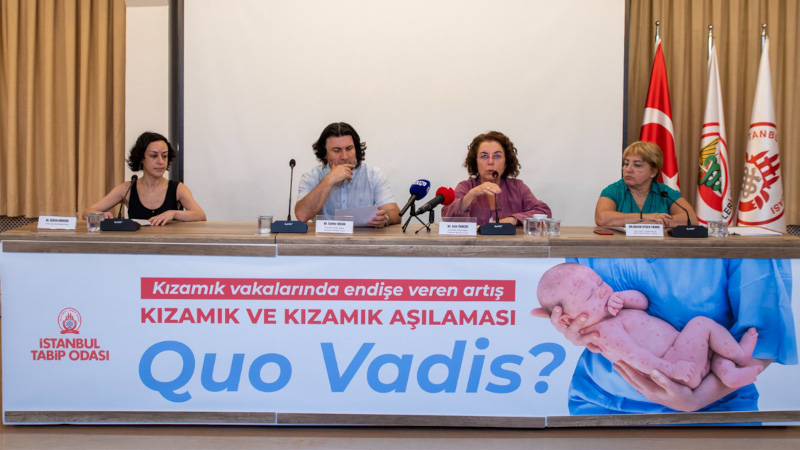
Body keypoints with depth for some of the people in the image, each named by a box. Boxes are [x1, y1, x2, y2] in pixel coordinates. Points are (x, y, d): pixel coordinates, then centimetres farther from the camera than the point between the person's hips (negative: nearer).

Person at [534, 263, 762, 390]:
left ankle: (728, 372, -4)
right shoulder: (606, 330, -22)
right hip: (674, 363, -11)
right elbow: (636, 357, -28)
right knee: (701, 324, -15)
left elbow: (643, 301, 13)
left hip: (675, 357, 11)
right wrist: (672, 370, -29)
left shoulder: (608, 310, 10)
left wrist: (621, 297, -8)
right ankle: (740, 354, 5)